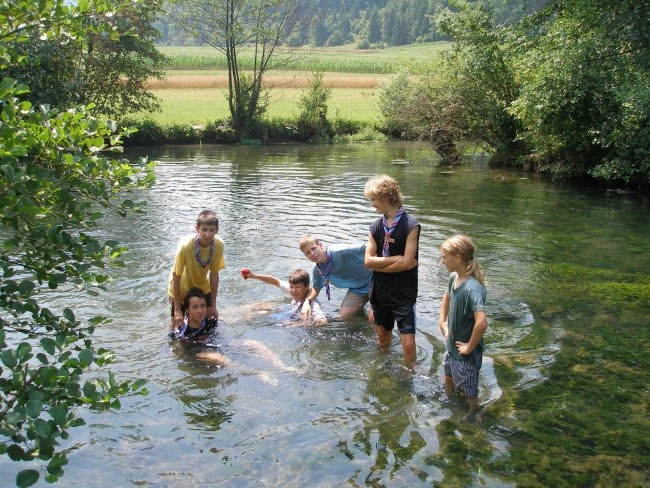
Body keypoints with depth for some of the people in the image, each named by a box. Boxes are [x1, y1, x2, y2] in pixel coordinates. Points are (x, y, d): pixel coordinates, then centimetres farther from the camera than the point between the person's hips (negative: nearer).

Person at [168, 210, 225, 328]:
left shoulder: (218, 245, -25)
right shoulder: (185, 245, -35)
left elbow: (214, 274, -13)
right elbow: (176, 276, -26)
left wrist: (213, 305, -9)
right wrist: (177, 310, -22)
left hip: (203, 288, 3)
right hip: (181, 289, -3)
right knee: (177, 324, 4)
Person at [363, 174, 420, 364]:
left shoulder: (411, 225, -12)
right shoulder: (376, 227, 3)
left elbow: (407, 262, -18)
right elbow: (368, 261, -4)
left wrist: (379, 264, -10)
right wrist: (396, 259, -13)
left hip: (404, 294, -5)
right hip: (380, 293, 5)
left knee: (408, 344, -7)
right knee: (383, 339, 20)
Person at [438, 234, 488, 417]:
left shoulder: (472, 288, -33)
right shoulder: (454, 277, -5)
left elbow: (481, 322, -42)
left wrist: (470, 347, -28)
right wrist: (442, 322, 9)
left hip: (466, 352, -8)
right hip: (452, 345, 8)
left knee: (468, 391, 14)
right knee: (449, 380, 29)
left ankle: (473, 414, 39)